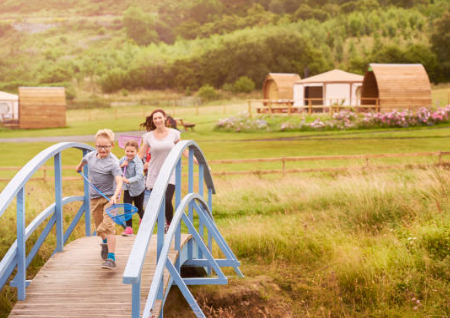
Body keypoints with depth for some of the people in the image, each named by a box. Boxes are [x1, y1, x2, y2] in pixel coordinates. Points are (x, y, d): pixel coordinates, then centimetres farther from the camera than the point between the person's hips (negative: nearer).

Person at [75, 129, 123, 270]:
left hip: (109, 197, -6)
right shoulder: (91, 156, -2)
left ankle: (111, 258, -22)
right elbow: (84, 160, 25)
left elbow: (119, 181, -32)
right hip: (94, 197, 6)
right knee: (99, 226, 18)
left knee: (108, 226, -19)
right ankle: (105, 243, 51)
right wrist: (79, 167, 45)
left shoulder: (112, 162, -20)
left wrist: (115, 196, -49)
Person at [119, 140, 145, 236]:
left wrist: (128, 180, -55)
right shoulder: (124, 159, -7)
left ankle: (142, 218, 48)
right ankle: (129, 228, -4)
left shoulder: (138, 162, -27)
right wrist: (121, 165, -20)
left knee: (138, 209, 14)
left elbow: (139, 176, -41)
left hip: (138, 188, -4)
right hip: (127, 188, 4)